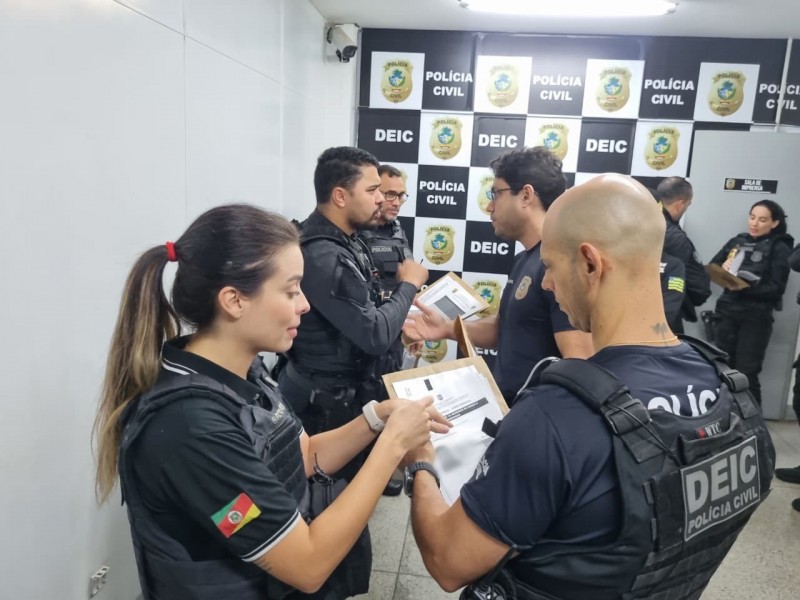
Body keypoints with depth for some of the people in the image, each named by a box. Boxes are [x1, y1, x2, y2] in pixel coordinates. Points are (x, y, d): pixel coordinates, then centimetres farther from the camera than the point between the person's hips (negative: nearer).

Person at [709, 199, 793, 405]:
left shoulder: (779, 249, -1)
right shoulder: (737, 241, 10)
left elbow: (776, 289, -9)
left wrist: (745, 287, -22)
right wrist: (722, 268, -12)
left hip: (755, 318, -4)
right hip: (727, 312, 4)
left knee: (746, 373, -3)